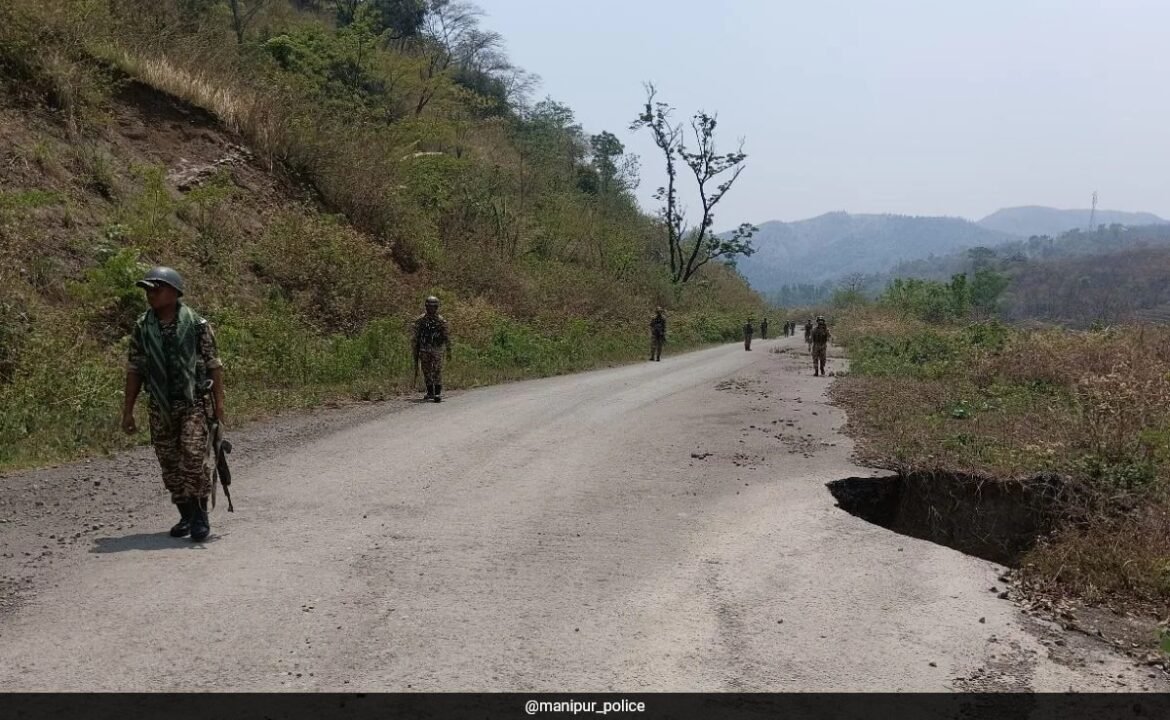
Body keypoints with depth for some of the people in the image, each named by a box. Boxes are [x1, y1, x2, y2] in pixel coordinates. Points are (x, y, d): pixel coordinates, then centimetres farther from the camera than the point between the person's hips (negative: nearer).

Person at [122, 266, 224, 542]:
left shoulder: (197, 325, -5)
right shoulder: (142, 328, 5)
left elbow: (213, 365, -2)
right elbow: (134, 370, 9)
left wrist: (219, 403, -7)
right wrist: (128, 410, 7)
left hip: (193, 403, -4)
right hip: (160, 406, 4)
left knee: (194, 457, -15)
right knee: (170, 464, 7)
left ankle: (200, 516, -6)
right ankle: (186, 516, 20)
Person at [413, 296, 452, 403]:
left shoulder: (441, 320, -1)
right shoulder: (420, 320, 3)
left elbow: (447, 336, 0)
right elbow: (414, 336, 6)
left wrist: (448, 351, -4)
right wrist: (415, 351, 4)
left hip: (437, 350, -2)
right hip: (424, 350, 2)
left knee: (437, 372, -10)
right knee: (427, 372, 8)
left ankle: (438, 394, -11)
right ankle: (430, 392, 19)